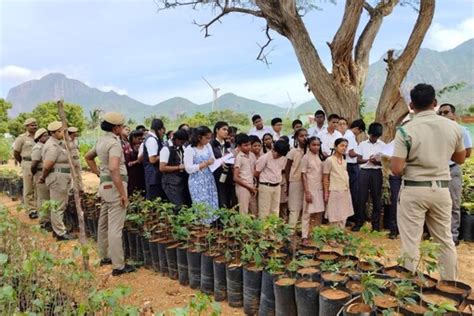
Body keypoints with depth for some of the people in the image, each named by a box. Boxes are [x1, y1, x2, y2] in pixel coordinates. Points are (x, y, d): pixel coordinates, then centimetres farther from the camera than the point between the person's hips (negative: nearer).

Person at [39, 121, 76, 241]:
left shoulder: (58, 144, 15)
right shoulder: (53, 146, -17)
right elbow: (47, 166, -21)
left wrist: (43, 177, 14)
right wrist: (43, 177, -5)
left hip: (63, 178, 10)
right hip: (57, 178, -10)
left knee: (61, 205, 19)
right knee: (58, 207, -2)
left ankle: (57, 229, 30)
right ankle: (60, 233, 5)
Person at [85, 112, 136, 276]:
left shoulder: (101, 140, 11)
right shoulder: (114, 143, -18)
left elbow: (88, 157, 27)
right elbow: (114, 169, -30)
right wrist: (123, 193, -26)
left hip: (104, 184, 10)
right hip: (114, 186, -10)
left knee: (104, 223, 19)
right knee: (115, 227, -6)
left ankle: (105, 256, 34)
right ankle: (119, 266, -1)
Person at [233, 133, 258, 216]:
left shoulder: (252, 155, 7)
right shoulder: (239, 157, -11)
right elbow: (235, 178, -14)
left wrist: (254, 187, 3)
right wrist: (249, 187, -10)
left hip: (252, 187, 6)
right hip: (243, 187, -6)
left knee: (254, 213, 11)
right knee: (244, 213, -2)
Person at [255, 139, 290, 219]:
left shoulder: (283, 158, 0)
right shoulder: (264, 158, -15)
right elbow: (256, 174, -7)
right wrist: (266, 180, 7)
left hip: (277, 187, 5)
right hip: (265, 186, -5)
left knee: (275, 211, 12)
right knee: (264, 211, 0)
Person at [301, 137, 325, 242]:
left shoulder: (320, 157, 8)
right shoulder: (306, 157, -7)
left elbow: (322, 175, 11)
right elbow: (303, 175, -9)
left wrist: (324, 190, 7)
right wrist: (307, 192, -14)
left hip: (320, 189, 5)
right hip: (310, 189, -5)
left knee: (319, 213, 8)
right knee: (308, 213, -2)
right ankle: (304, 236, 4)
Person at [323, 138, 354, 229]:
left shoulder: (344, 162, 11)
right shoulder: (329, 160, -9)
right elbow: (325, 178, -8)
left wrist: (347, 190, 12)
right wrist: (326, 193, -11)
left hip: (345, 192, 7)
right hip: (334, 192, -7)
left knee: (343, 218, 10)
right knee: (335, 217, -3)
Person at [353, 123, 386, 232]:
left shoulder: (383, 145, 5)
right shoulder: (362, 144, 6)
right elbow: (358, 160, 2)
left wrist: (377, 162, -18)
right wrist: (368, 159, -16)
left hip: (377, 172, 0)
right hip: (364, 171, 0)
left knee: (376, 198, 4)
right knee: (362, 197, 1)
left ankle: (376, 223, 14)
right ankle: (359, 222, 11)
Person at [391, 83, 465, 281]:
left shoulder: (406, 130, -13)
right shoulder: (453, 127, 1)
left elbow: (396, 169, -17)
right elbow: (461, 159, 15)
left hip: (414, 190, -4)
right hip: (441, 189, 4)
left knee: (411, 243, 4)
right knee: (445, 240, 18)